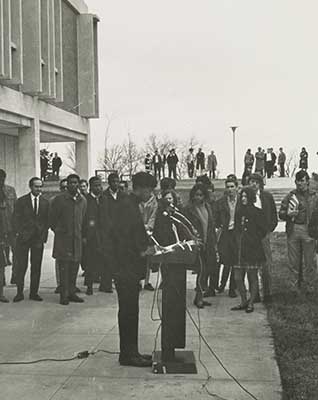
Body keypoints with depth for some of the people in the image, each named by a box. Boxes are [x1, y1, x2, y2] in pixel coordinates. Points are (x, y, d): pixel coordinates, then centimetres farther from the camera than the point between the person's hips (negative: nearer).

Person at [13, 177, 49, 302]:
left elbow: (46, 221, 9)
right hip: (23, 237, -2)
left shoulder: (45, 202, 9)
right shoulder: (21, 201, 3)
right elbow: (15, 218, 1)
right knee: (21, 266, 0)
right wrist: (18, 233, -9)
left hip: (39, 238, 2)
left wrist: (44, 235, 1)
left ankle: (34, 293, 12)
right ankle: (20, 293, 8)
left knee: (36, 267, 4)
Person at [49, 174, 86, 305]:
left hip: (77, 238, 4)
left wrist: (82, 234, 12)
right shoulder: (59, 199, -3)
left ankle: (72, 293, 17)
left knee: (75, 266, 7)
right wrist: (57, 230, -2)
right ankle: (64, 295, 0)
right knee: (64, 267, -5)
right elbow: (52, 218, 2)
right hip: (63, 238, -4)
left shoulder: (83, 200, 9)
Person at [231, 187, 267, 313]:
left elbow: (262, 231, -5)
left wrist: (254, 241, -7)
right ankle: (243, 302, 20)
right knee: (238, 278, 4)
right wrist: (237, 243, 8)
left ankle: (251, 303, 14)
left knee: (252, 278, 3)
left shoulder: (257, 212, -5)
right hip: (239, 250, 6)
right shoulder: (239, 212, 13)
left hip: (253, 250, -5)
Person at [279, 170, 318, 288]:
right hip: (293, 231, 2)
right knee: (294, 262, 7)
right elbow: (281, 214, 10)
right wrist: (288, 214, -10)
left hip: (308, 231, -2)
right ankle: (298, 282, 23)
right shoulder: (290, 196, 8)